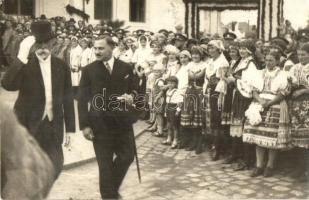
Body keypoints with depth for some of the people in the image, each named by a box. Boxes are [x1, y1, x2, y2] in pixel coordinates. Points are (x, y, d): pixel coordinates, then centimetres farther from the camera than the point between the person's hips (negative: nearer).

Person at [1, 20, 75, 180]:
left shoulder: (61, 66, 4)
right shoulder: (24, 64, -5)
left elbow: (67, 98, 7)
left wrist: (70, 127, 7)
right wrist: (21, 56, -31)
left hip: (53, 126, 3)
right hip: (29, 125, -3)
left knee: (55, 168, 6)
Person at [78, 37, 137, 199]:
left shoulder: (126, 68, 5)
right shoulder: (88, 70, 0)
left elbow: (132, 91, 15)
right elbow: (82, 99, -1)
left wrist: (131, 98, -10)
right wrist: (84, 125, -8)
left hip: (122, 121, 2)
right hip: (100, 123, -2)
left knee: (127, 157, 7)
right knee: (105, 163, 4)